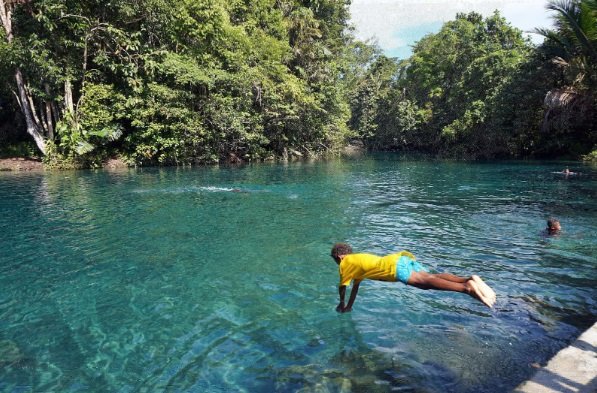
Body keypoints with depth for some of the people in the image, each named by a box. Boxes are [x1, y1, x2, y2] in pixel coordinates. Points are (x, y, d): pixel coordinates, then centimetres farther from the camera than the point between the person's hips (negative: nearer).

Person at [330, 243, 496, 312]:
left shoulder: (346, 263, 17)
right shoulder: (359, 258, 39)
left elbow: (342, 287, 23)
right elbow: (356, 285, 47)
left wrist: (342, 305, 41)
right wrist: (349, 306, 53)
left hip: (394, 265, -8)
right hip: (403, 258, 8)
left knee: (425, 281, -22)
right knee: (430, 277, -5)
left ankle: (466, 288, -39)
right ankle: (468, 279, -23)